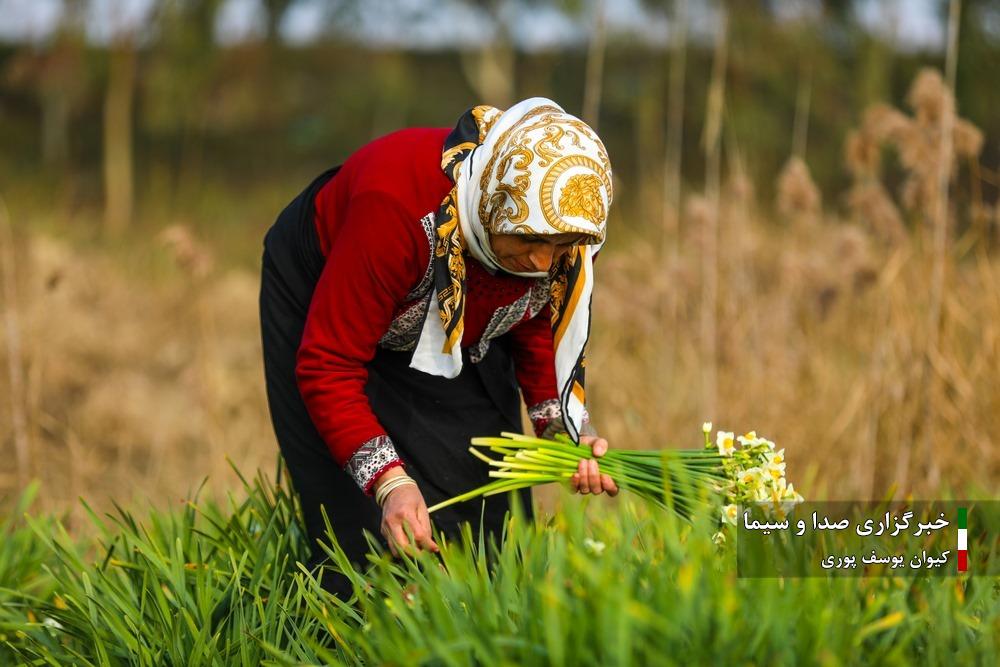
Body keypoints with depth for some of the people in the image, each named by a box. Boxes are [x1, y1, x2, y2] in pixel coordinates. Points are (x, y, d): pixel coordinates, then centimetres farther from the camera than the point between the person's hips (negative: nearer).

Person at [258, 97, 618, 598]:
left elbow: (539, 331, -6)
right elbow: (328, 366, -37)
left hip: (464, 337, 5)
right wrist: (389, 481, -48)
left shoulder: (568, 232, -27)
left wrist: (566, 428, -25)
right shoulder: (397, 204, -44)